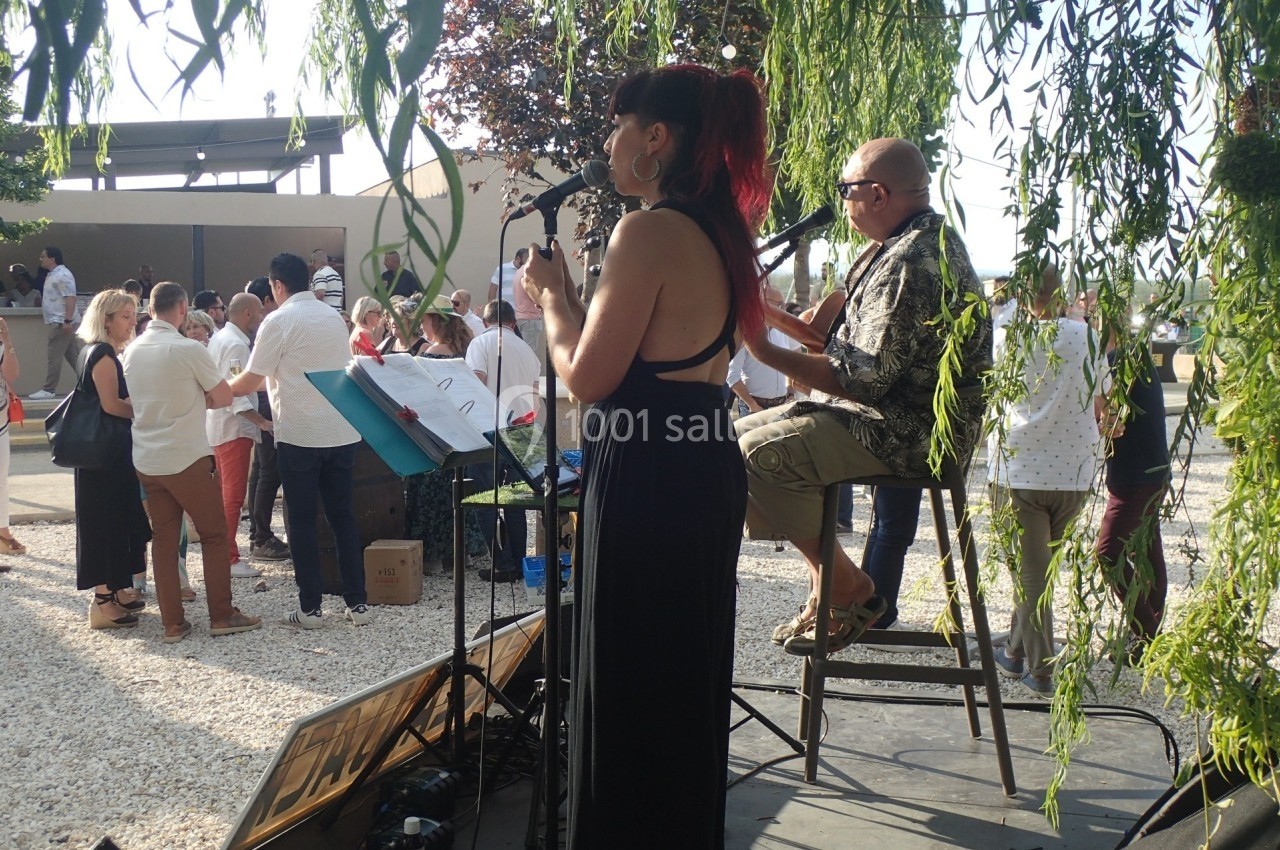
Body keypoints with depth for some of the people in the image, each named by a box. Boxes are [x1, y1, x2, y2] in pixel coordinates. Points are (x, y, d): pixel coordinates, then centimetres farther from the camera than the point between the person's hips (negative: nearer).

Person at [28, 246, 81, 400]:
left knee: (54, 356, -7)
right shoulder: (53, 274, 17)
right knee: (74, 356, 10)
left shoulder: (62, 275, -15)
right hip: (59, 321, 10)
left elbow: (70, 298, -23)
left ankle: (49, 390, -3)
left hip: (62, 322, -10)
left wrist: (67, 321, -27)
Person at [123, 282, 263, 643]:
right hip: (188, 459, -6)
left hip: (146, 460, 6)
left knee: (163, 539, 10)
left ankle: (173, 623, 12)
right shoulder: (189, 349, -14)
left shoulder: (132, 351, 5)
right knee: (214, 535, 7)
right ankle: (222, 615, 11)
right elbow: (224, 398, -8)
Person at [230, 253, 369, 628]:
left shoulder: (278, 321, -7)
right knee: (343, 516, 10)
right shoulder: (334, 317, 11)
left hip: (300, 434, -5)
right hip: (341, 431, 5)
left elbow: (251, 380, -7)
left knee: (302, 521, 5)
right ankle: (358, 603, 11)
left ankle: (310, 608, 8)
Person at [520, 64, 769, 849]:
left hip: (649, 479, -10)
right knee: (688, 677, 21)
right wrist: (571, 295, 18)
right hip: (707, 469, 10)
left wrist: (551, 297, 0)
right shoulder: (719, 232, 12)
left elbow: (587, 378, -16)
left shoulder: (648, 230, -17)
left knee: (629, 682, 5)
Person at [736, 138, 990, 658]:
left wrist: (768, 353, -22)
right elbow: (859, 341, 16)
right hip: (897, 414, 11)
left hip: (912, 433, -11)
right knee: (741, 434, 9)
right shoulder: (925, 239, 14)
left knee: (757, 454, -22)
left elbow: (864, 379, -26)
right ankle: (825, 579, 12)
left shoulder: (910, 262, -22)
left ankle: (850, 588, -8)